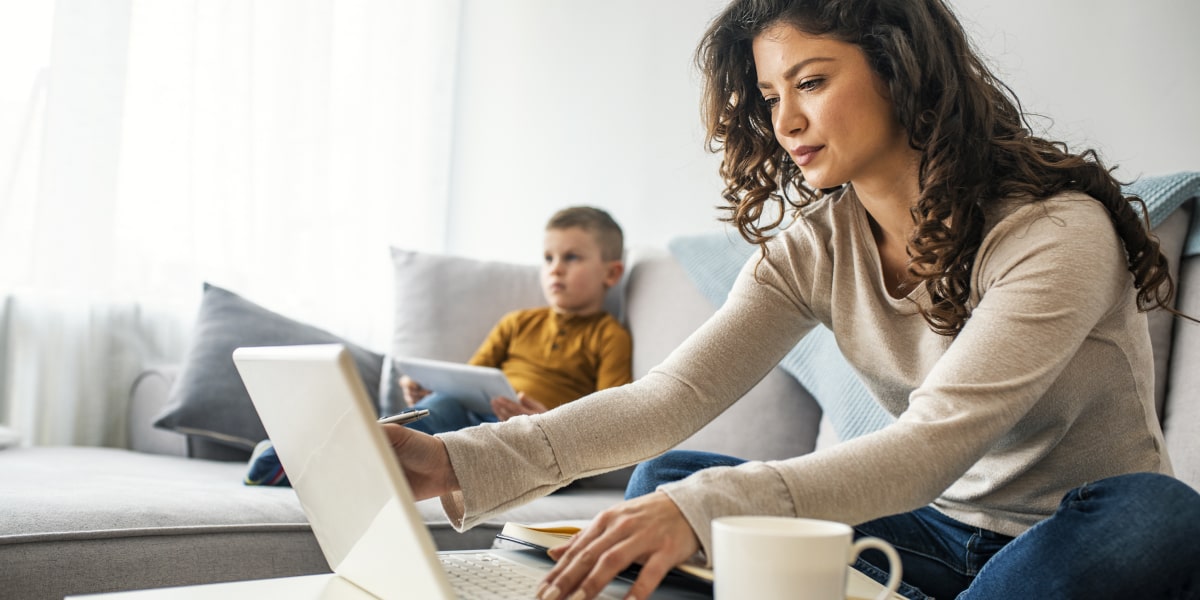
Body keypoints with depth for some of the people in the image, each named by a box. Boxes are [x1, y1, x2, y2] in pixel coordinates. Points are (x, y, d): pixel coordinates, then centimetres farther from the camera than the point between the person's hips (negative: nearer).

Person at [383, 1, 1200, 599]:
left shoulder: (1060, 232, -20)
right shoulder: (816, 246, -4)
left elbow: (936, 443, -32)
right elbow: (674, 396, -14)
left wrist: (707, 508, -45)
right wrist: (465, 463, -28)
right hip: (942, 531, 4)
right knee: (662, 482, -10)